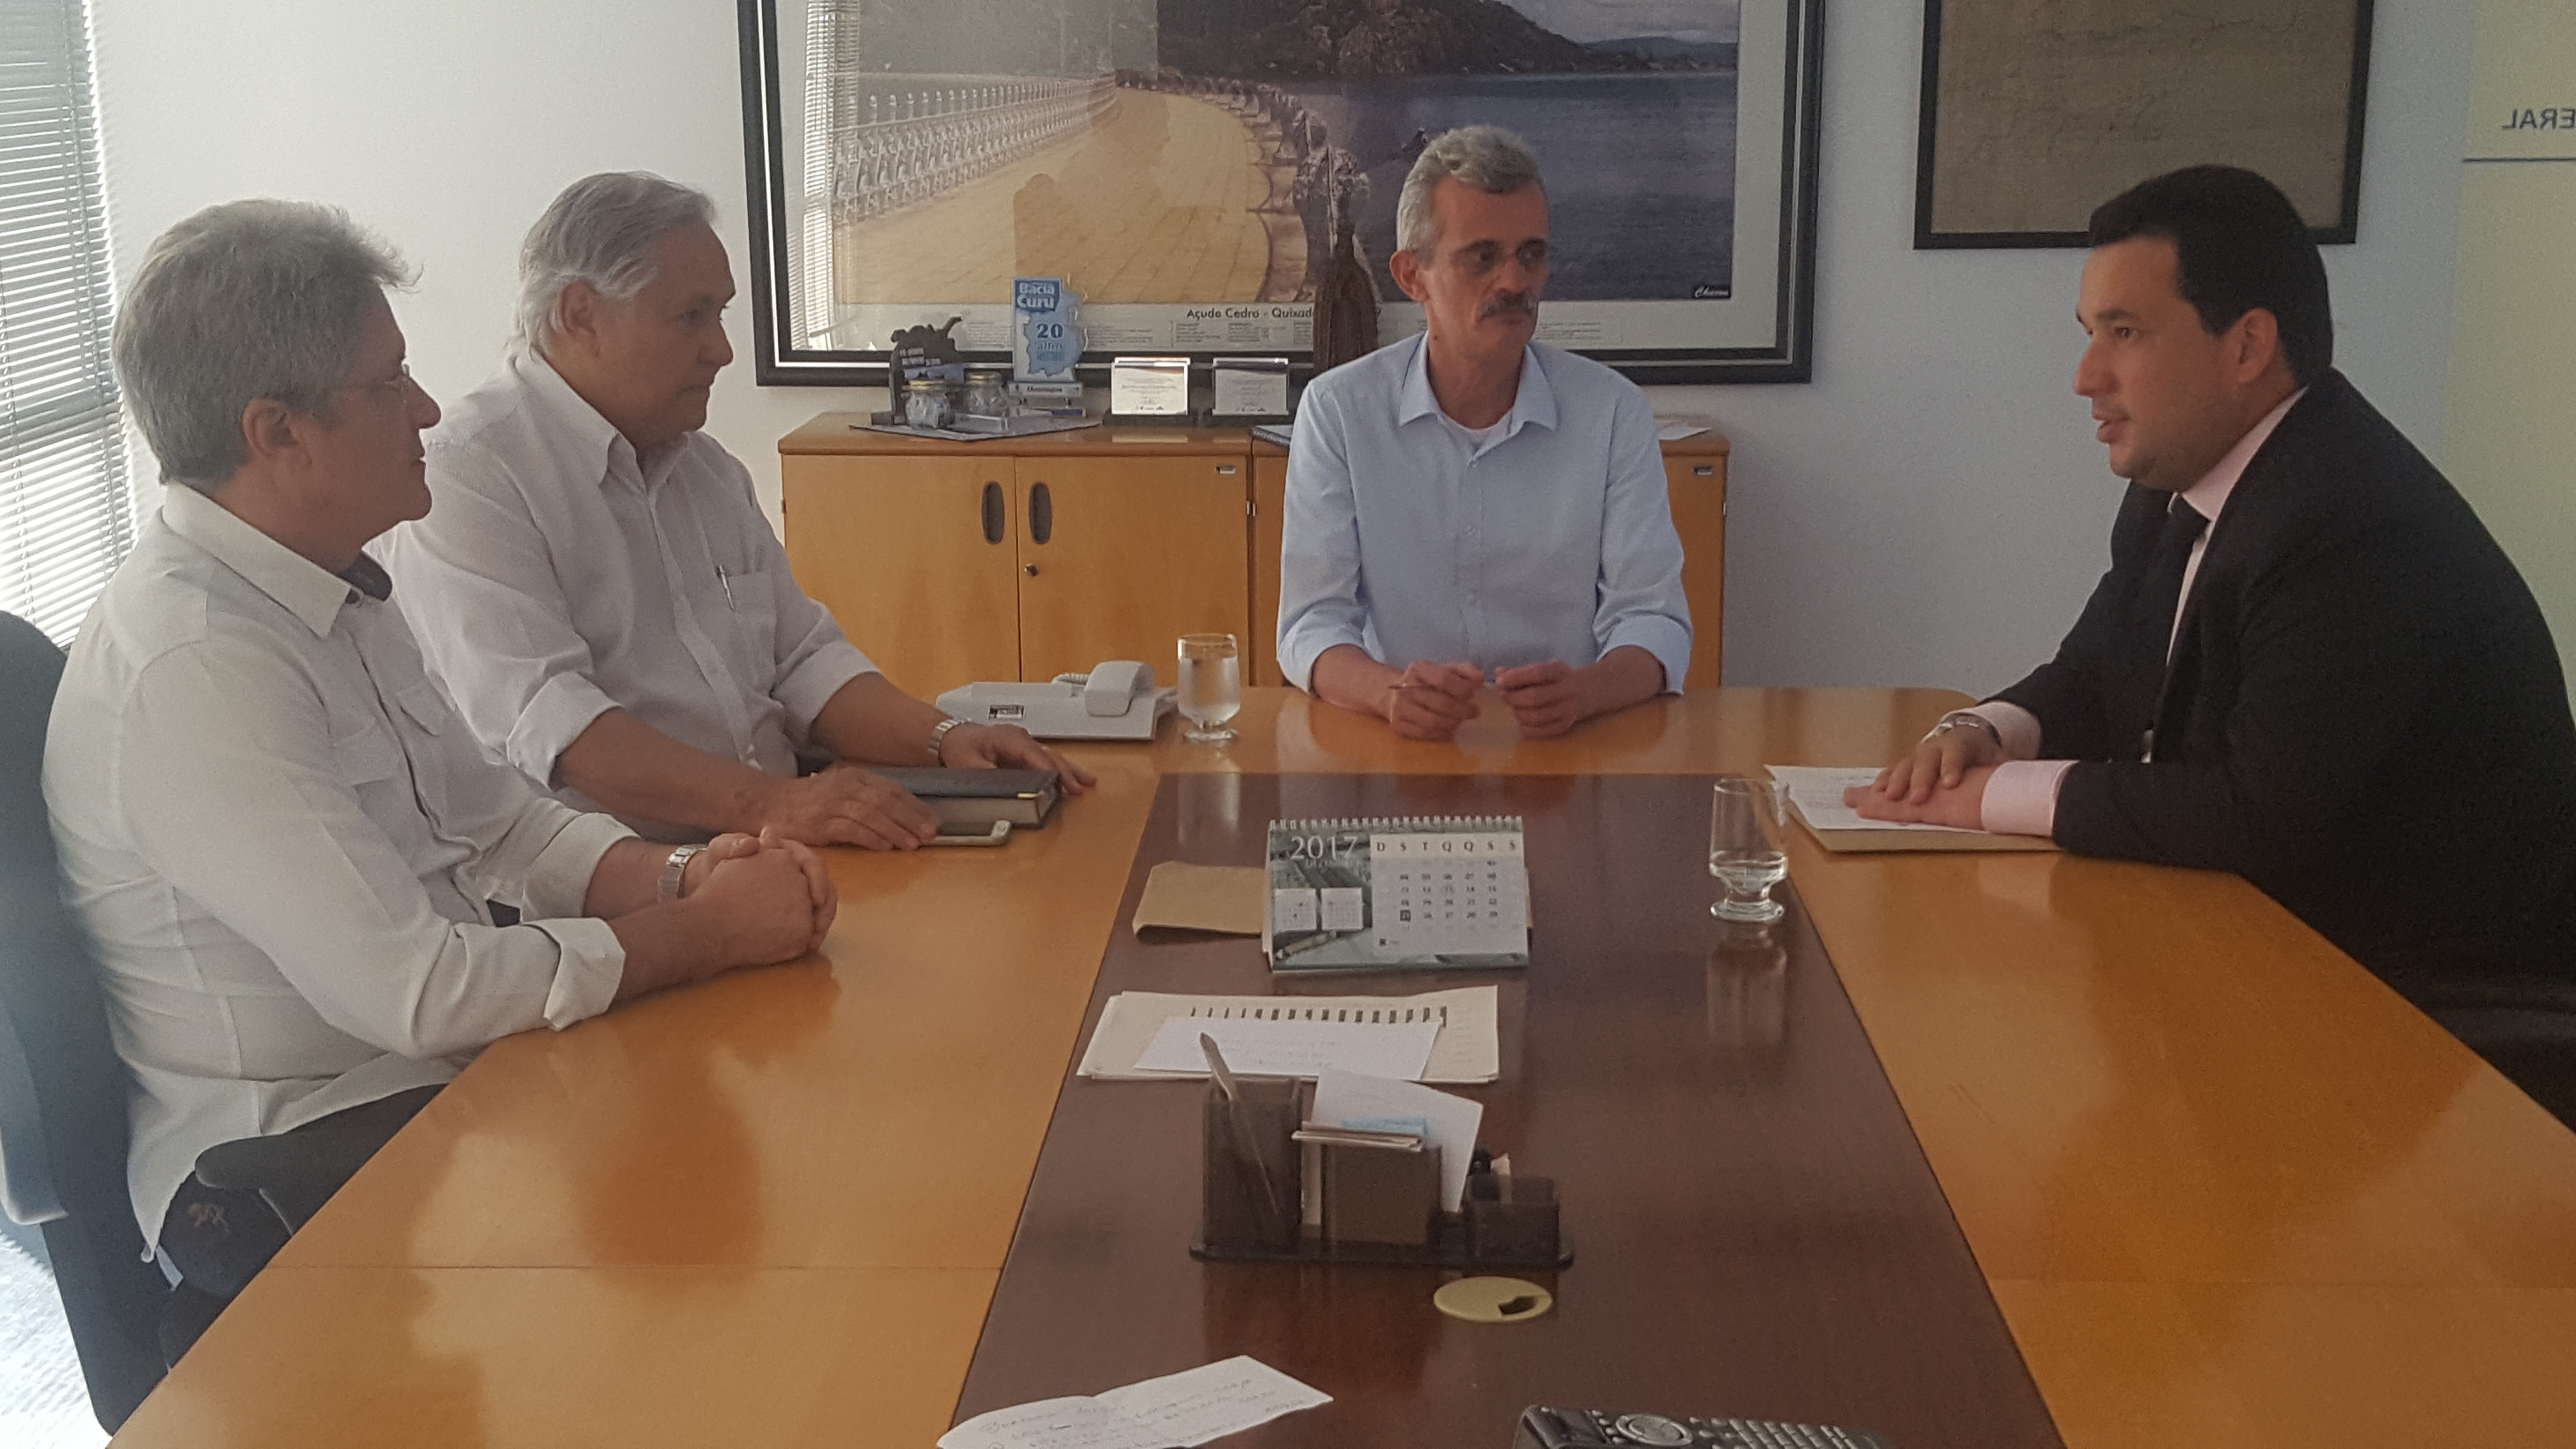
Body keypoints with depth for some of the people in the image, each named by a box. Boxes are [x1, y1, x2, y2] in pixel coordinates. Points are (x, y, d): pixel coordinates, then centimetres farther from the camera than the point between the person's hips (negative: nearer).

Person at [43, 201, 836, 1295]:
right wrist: (710, 931, -18)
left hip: (433, 1077, 9)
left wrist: (677, 878, -8)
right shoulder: (191, 671, -24)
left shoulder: (333, 592, 7)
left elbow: (494, 821, 12)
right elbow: (415, 990, -27)